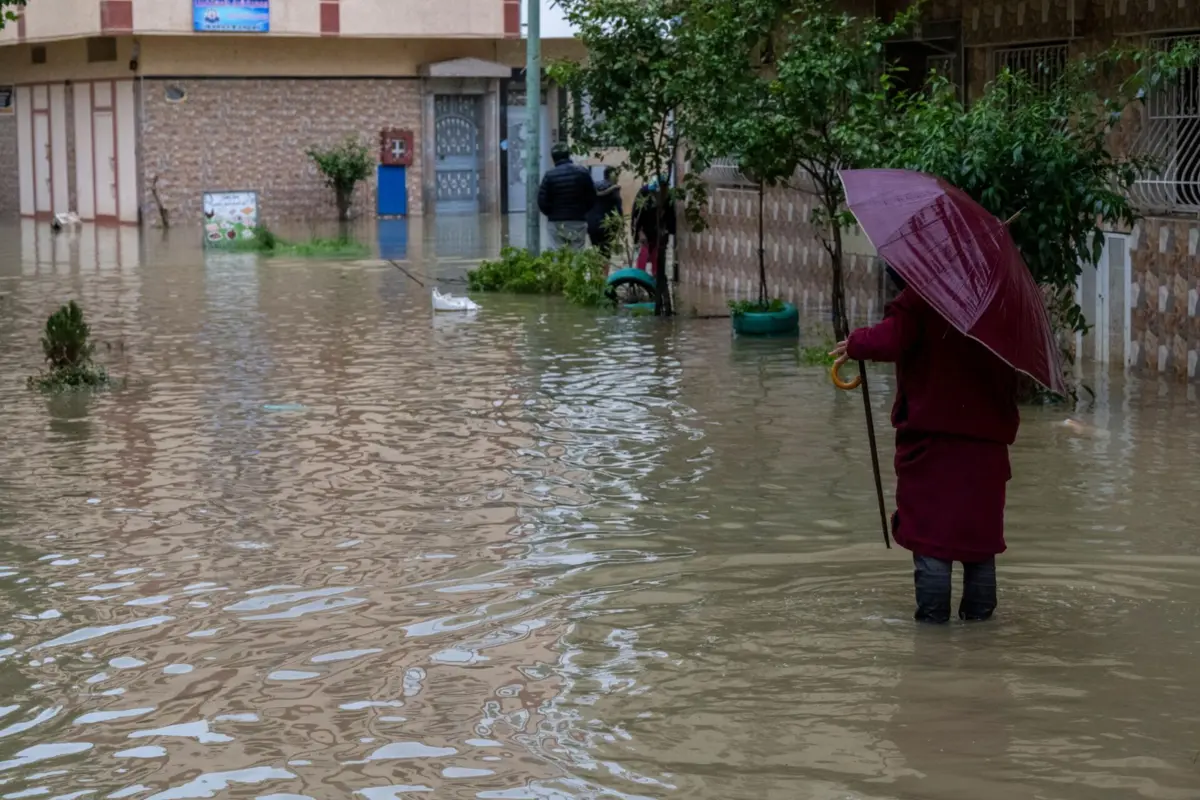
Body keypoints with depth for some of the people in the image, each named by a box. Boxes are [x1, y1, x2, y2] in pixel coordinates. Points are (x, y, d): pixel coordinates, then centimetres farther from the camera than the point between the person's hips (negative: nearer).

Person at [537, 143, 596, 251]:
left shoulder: (549, 176, -6)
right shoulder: (582, 172, -1)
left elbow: (542, 202, -6)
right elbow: (592, 198, 2)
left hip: (557, 223, -1)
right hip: (579, 221, 1)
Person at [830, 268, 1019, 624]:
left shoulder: (919, 299, -12)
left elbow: (890, 341, -23)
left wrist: (856, 344, -8)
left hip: (931, 432, -5)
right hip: (987, 434, 5)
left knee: (929, 523, 2)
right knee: (980, 524, 13)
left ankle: (933, 610, 0)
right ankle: (978, 608, 16)